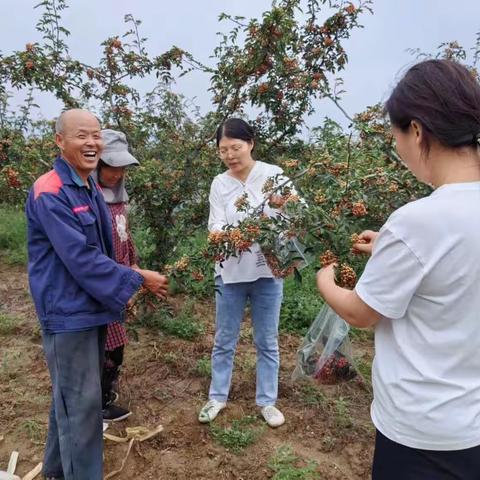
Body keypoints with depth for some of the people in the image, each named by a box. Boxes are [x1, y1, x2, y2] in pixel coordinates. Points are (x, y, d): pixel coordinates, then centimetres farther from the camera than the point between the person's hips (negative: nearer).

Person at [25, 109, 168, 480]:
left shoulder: (90, 188, 11)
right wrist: (137, 279, -17)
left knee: (71, 395, 21)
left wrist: (122, 287, 10)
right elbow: (80, 257, -23)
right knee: (80, 401, 1)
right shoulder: (50, 194, -19)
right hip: (68, 311, -9)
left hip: (92, 306, 9)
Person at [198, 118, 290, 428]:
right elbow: (216, 223, -5)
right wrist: (220, 234, -28)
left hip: (268, 270, -1)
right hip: (231, 272, 2)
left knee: (267, 341, 11)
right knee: (225, 340, 13)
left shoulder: (273, 174, -3)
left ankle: (267, 400, 28)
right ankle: (218, 397, 31)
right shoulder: (219, 184, 3)